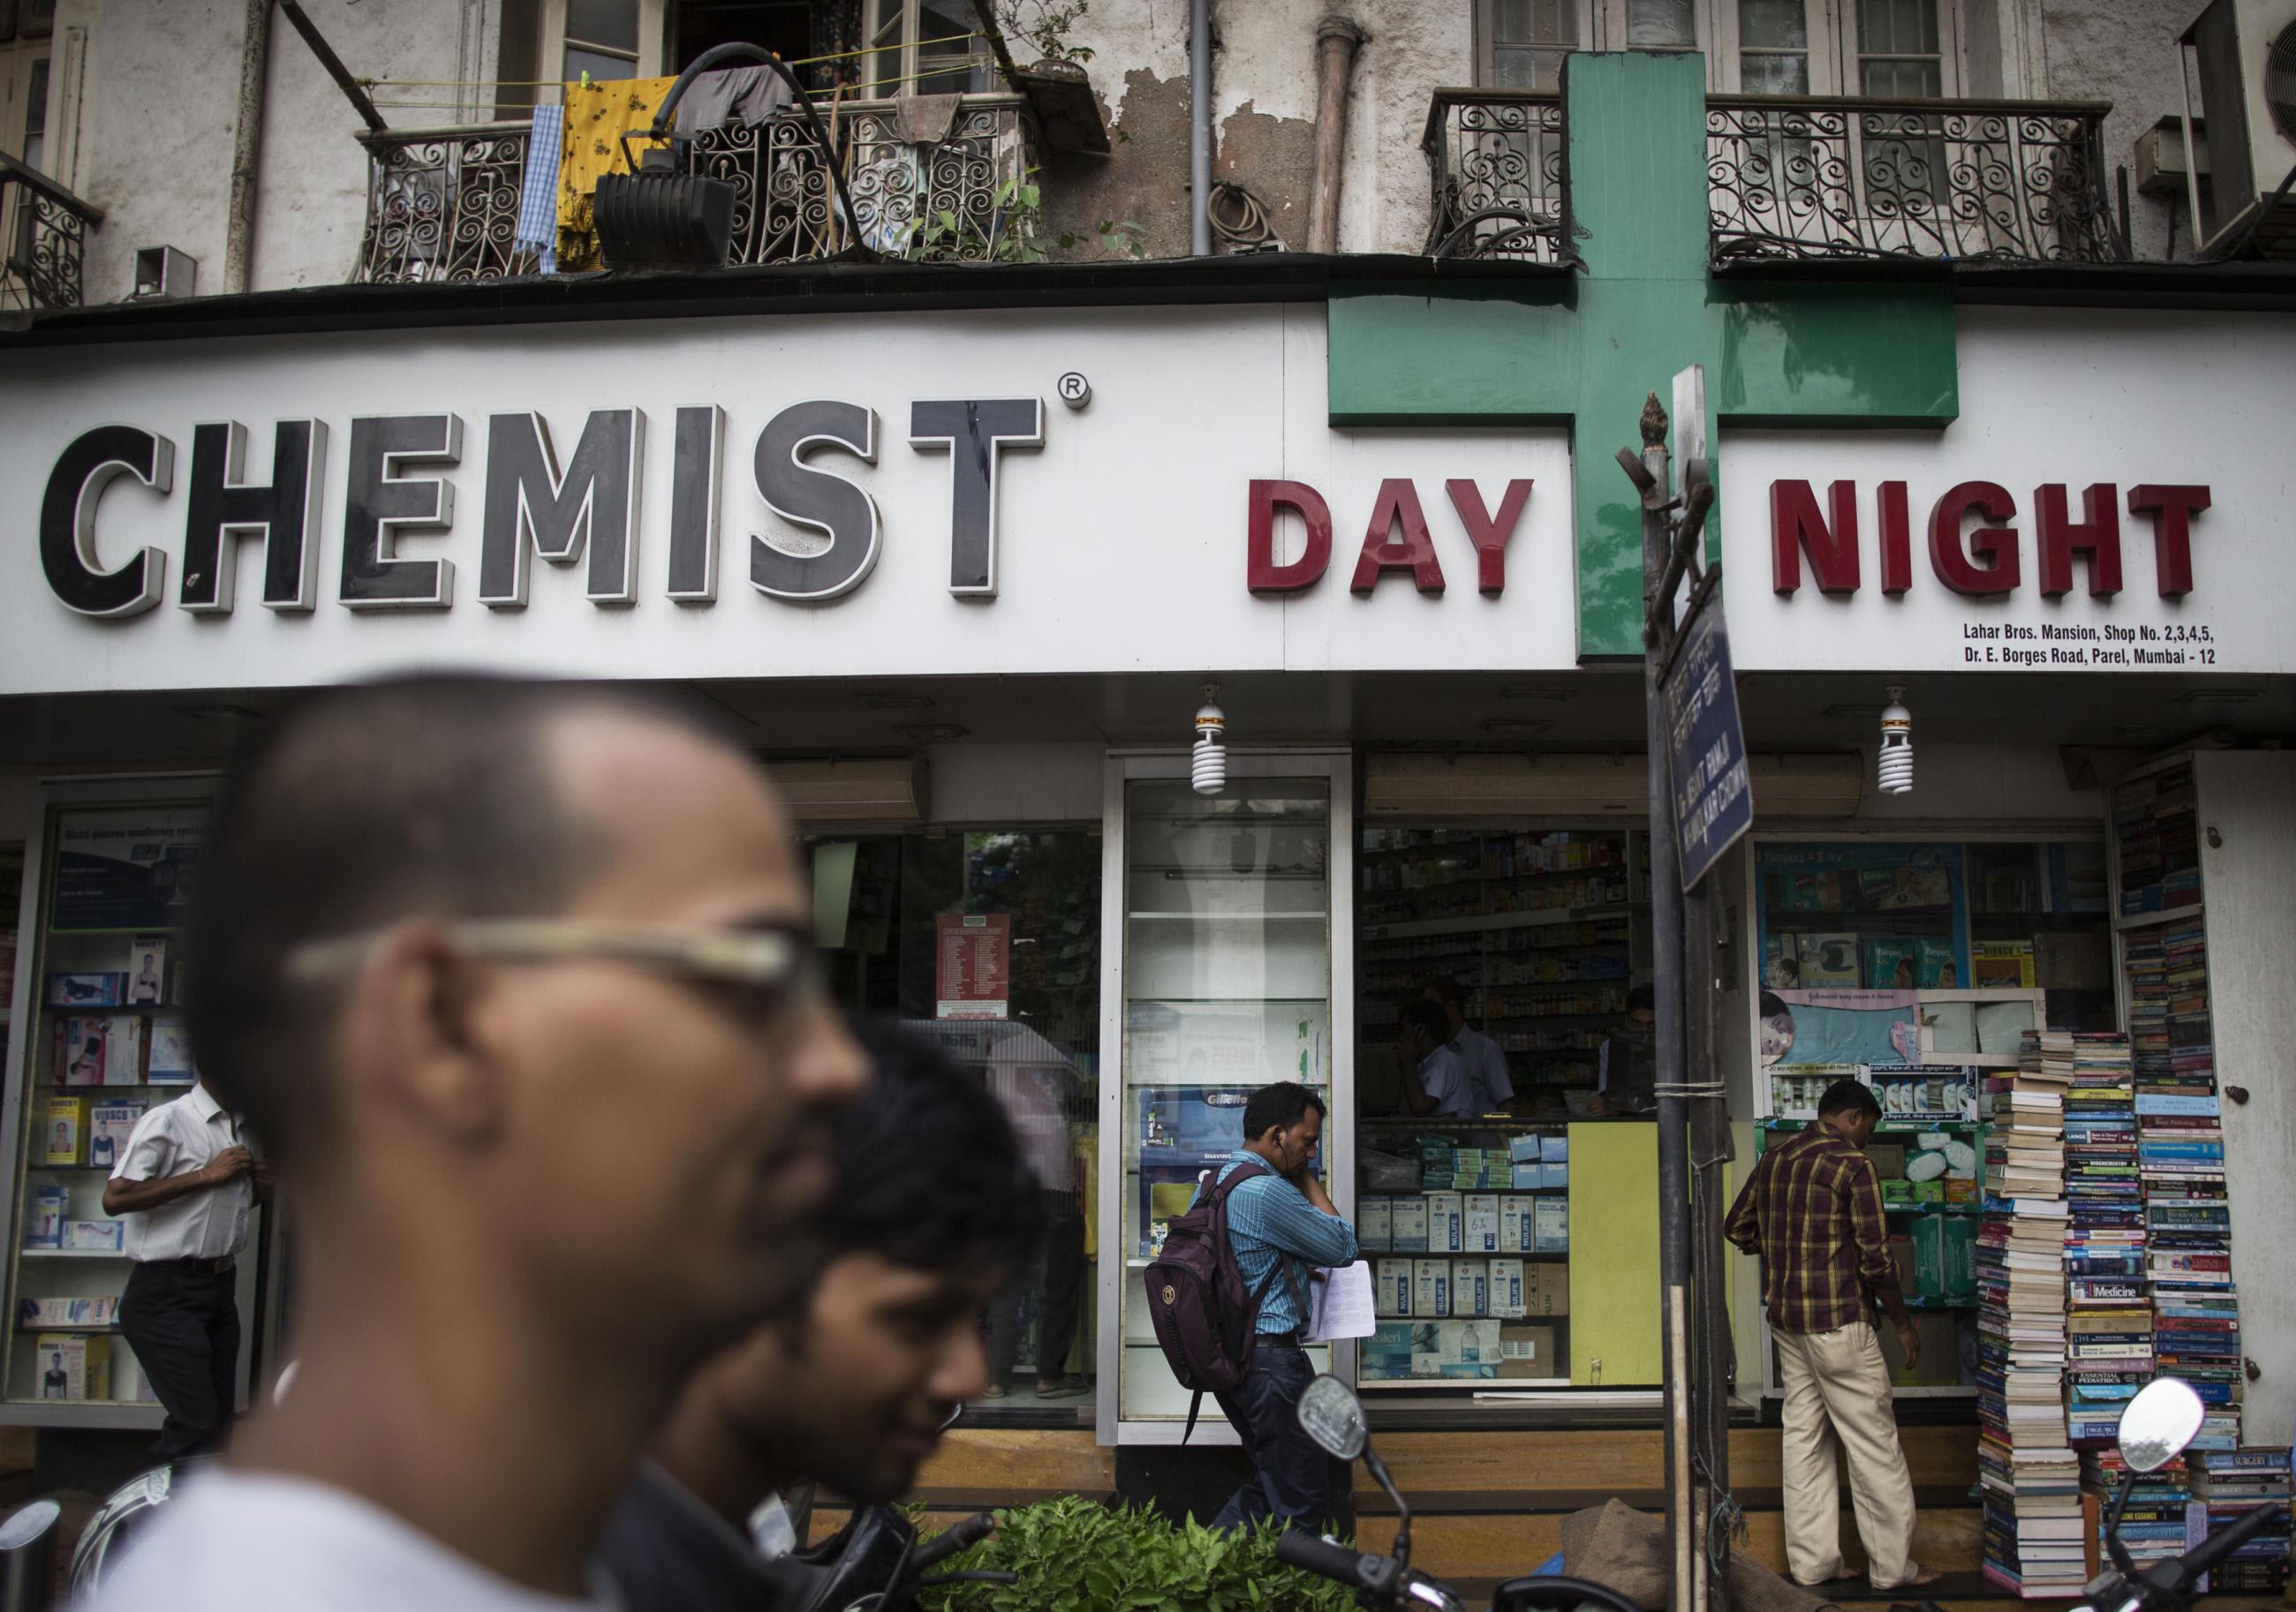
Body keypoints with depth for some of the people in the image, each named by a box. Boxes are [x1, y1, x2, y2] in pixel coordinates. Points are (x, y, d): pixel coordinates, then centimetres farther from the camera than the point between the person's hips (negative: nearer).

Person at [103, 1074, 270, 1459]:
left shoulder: (243, 1128, 13)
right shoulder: (167, 1120, -12)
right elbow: (115, 1198, -22)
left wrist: (257, 1186, 6)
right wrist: (207, 1174, -20)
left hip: (220, 1286, 8)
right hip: (167, 1293, -8)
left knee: (220, 1423, 11)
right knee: (196, 1425, -12)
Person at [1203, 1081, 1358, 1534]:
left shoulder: (1212, 1183, 11)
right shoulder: (1266, 1191, -19)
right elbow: (1344, 1248, -10)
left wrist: (1300, 1269, 15)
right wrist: (1309, 1179, -1)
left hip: (1229, 1357, 10)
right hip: (1271, 1357, -10)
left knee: (1270, 1484, 19)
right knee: (1301, 1510, -2)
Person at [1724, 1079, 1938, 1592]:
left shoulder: (1774, 1159, 9)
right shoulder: (1852, 1164, -13)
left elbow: (1737, 1227, 18)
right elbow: (1876, 1260, -14)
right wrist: (1903, 1323, -3)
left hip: (1785, 1320, 7)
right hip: (1838, 1321, -7)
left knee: (1803, 1437, 12)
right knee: (1873, 1444, 3)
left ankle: (1810, 1561, 17)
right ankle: (1892, 1565, 10)